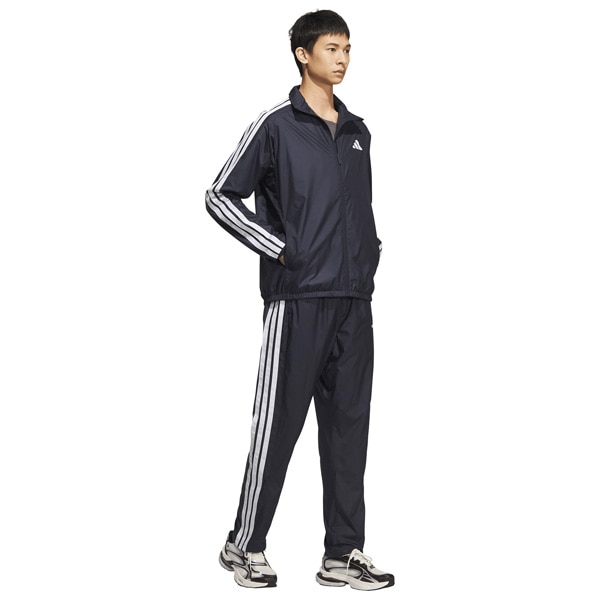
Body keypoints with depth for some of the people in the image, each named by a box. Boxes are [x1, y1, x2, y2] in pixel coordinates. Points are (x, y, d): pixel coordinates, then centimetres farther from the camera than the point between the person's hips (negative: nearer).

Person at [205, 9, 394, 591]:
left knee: (348, 423, 6)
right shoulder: (276, 126, -3)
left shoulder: (357, 132, 16)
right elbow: (220, 196, -4)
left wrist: (370, 250, 10)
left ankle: (344, 553, 14)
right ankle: (244, 545, 13)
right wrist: (280, 249, -9)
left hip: (353, 301, 6)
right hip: (297, 299, -6)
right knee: (280, 421, -1)